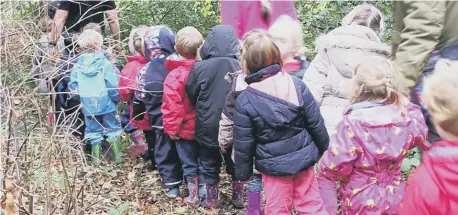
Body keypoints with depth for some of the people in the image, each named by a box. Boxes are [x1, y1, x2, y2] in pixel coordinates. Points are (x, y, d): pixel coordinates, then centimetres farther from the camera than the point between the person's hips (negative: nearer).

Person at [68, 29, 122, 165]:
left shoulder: (78, 66, -2)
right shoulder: (105, 64, -14)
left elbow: (73, 86, 0)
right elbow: (113, 85, -16)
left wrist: (80, 98, 13)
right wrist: (117, 98, -1)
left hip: (88, 105, 3)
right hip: (106, 104, -3)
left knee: (93, 131, 14)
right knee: (112, 129, 12)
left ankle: (96, 159, 19)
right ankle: (117, 157, 16)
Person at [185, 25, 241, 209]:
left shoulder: (199, 68, -16)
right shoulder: (240, 67, -16)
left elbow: (191, 94, -1)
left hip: (208, 125, -1)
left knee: (209, 163, 17)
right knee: (235, 162, 20)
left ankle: (212, 199, 27)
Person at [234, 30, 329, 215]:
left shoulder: (244, 101, -16)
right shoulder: (297, 85, -8)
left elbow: (243, 143, -9)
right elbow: (316, 124, -2)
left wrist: (242, 172, 5)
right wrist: (324, 151, 13)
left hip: (273, 166, -3)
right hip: (303, 159, 3)